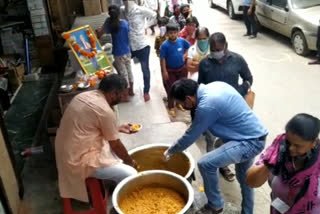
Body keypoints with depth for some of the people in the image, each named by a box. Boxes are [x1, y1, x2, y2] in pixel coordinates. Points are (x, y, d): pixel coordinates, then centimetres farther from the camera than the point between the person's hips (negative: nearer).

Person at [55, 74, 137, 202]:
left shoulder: (85, 96, 3)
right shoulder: (105, 111, -22)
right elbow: (116, 145, -10)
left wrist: (118, 128, 21)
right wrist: (129, 161, 7)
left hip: (67, 151, 10)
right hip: (79, 161, -10)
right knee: (131, 175, -8)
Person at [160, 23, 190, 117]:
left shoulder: (182, 41, -10)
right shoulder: (165, 45, -20)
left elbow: (188, 48, 12)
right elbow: (162, 59, -15)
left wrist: (185, 55, -3)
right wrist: (164, 71, -16)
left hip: (182, 69, 4)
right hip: (170, 70, -3)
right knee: (171, 89, 5)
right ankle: (171, 107, 18)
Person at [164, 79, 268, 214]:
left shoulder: (207, 106, -24)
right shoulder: (214, 86, 1)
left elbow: (190, 137, -14)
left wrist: (170, 151, 4)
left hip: (249, 142, -10)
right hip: (255, 136, 10)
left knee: (205, 164, -15)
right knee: (244, 177, 26)